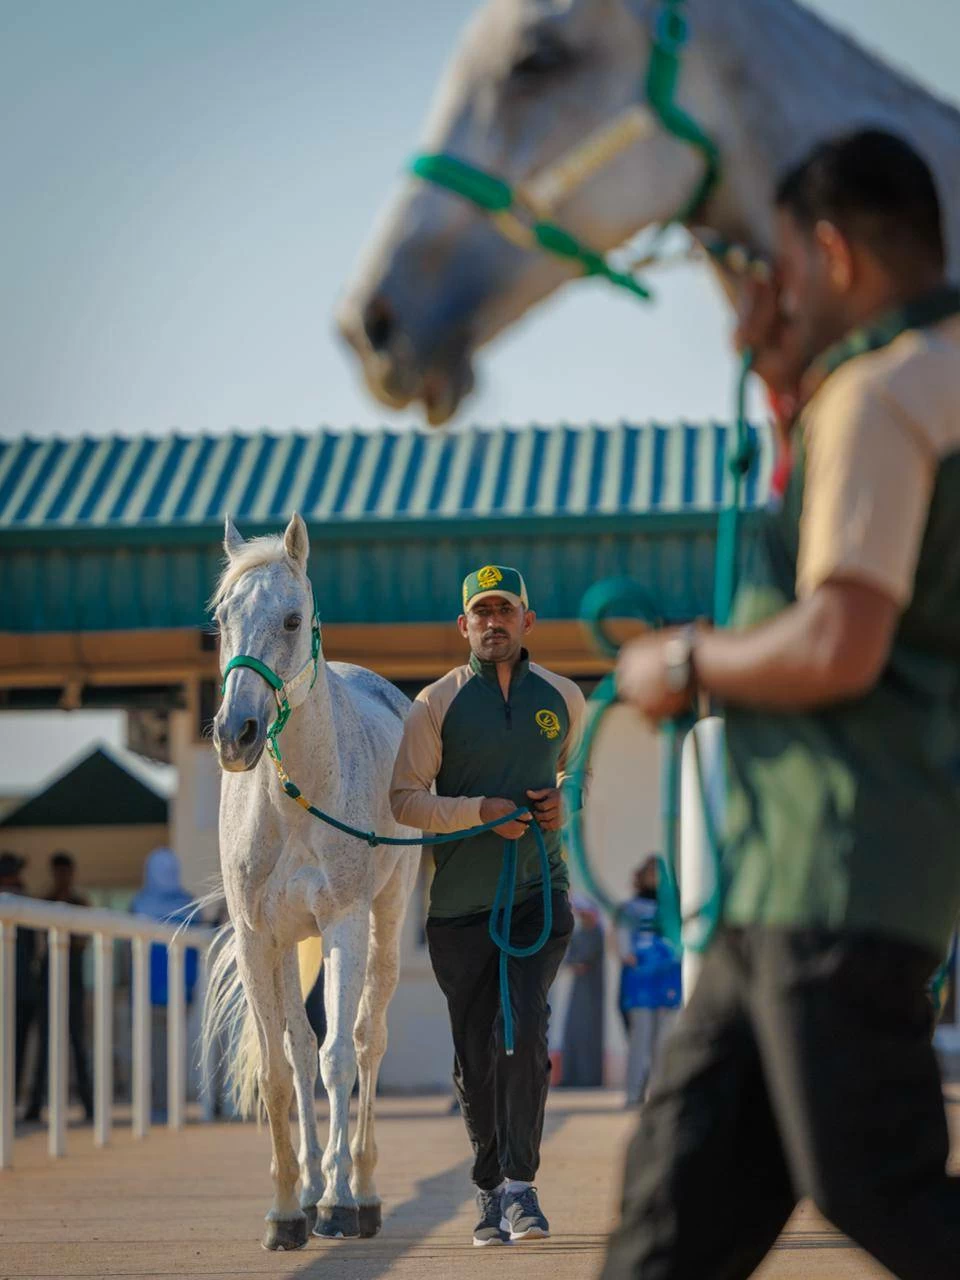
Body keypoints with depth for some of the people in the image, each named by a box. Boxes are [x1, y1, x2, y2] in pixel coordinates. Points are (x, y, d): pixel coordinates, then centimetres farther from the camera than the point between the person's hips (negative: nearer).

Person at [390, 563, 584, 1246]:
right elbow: (404, 798, -2)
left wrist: (561, 800, 1)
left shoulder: (563, 698, 8)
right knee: (475, 1055, 4)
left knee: (524, 1033, -15)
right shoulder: (438, 703, 0)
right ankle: (490, 1189, 18)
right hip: (460, 901, 0)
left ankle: (520, 1183, -10)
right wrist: (480, 811, -16)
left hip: (540, 890, 1)